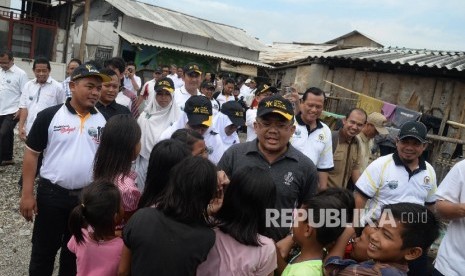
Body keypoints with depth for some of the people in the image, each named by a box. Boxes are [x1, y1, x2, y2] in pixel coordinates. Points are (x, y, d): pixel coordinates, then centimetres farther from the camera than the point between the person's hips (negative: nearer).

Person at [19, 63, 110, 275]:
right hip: (51, 194, -2)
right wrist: (27, 194, -8)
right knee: (43, 251, 14)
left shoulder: (103, 121, -1)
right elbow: (31, 153, -5)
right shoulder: (49, 116, -9)